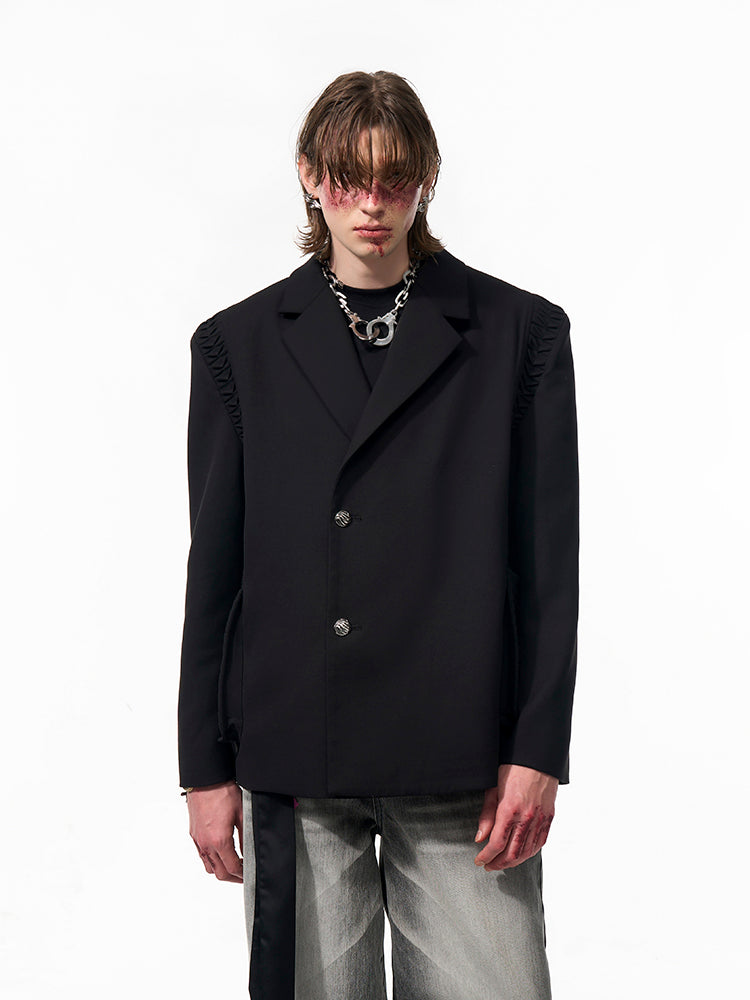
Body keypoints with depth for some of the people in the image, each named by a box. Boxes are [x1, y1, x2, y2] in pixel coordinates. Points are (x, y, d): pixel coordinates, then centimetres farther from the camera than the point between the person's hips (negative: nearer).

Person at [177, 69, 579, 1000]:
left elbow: (549, 561, 2)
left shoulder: (520, 331, 4)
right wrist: (206, 766, 5)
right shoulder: (240, 343, 7)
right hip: (291, 764, 1)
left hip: (460, 765, -1)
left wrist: (537, 750, -4)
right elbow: (214, 565, 7)